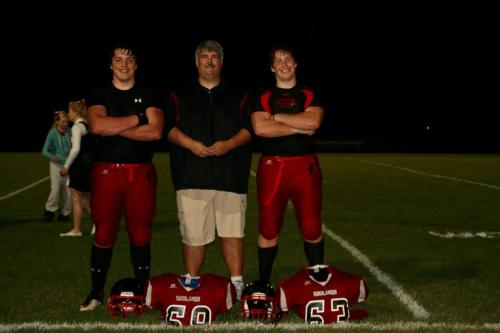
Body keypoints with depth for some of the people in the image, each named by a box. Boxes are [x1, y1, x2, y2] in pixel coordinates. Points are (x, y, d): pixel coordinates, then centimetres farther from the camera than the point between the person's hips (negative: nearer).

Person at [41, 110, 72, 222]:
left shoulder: (69, 131, -4)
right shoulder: (52, 133, -13)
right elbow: (44, 151, -15)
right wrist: (52, 157, -34)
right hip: (57, 164, -3)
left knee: (67, 191, 4)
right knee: (55, 189, -12)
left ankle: (64, 213, 18)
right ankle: (49, 210, 9)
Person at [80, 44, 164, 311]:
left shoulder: (148, 96, 8)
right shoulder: (99, 95, 7)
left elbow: (155, 131, -9)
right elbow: (97, 125, -14)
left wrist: (114, 128, -11)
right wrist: (138, 118, -10)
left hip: (141, 172, 0)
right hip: (106, 171, 0)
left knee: (140, 233, 5)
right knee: (104, 233, 3)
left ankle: (143, 290, 16)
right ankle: (96, 292, 13)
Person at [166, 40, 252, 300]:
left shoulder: (237, 98, 16)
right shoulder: (180, 97, 16)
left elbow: (249, 129, 6)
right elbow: (170, 128, 5)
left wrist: (228, 144, -12)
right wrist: (190, 144, -12)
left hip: (230, 175, 0)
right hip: (191, 175, 0)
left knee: (233, 232, -1)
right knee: (193, 234, -1)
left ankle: (237, 285, 4)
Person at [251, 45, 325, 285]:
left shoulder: (310, 96, 10)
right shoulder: (263, 98, 8)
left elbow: (313, 121, -11)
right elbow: (260, 128, -10)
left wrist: (277, 116, -6)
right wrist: (300, 128, -8)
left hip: (305, 165, 0)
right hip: (272, 166, 0)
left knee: (311, 227, 0)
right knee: (268, 227, 3)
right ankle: (264, 282, 14)